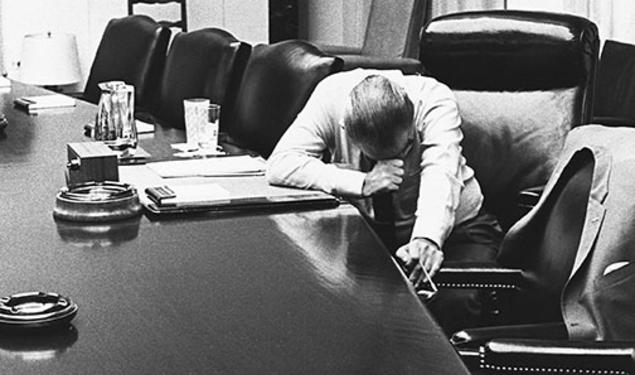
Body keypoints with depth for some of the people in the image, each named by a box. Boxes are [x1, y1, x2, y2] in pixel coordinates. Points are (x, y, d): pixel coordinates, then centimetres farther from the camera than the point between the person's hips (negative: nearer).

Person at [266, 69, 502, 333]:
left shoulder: (433, 100, -25)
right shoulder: (331, 96, -22)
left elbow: (440, 175, -39)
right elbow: (279, 166, -28)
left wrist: (427, 239, -58)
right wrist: (363, 183, -35)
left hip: (450, 227, -2)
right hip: (370, 229, 2)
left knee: (453, 302, -31)